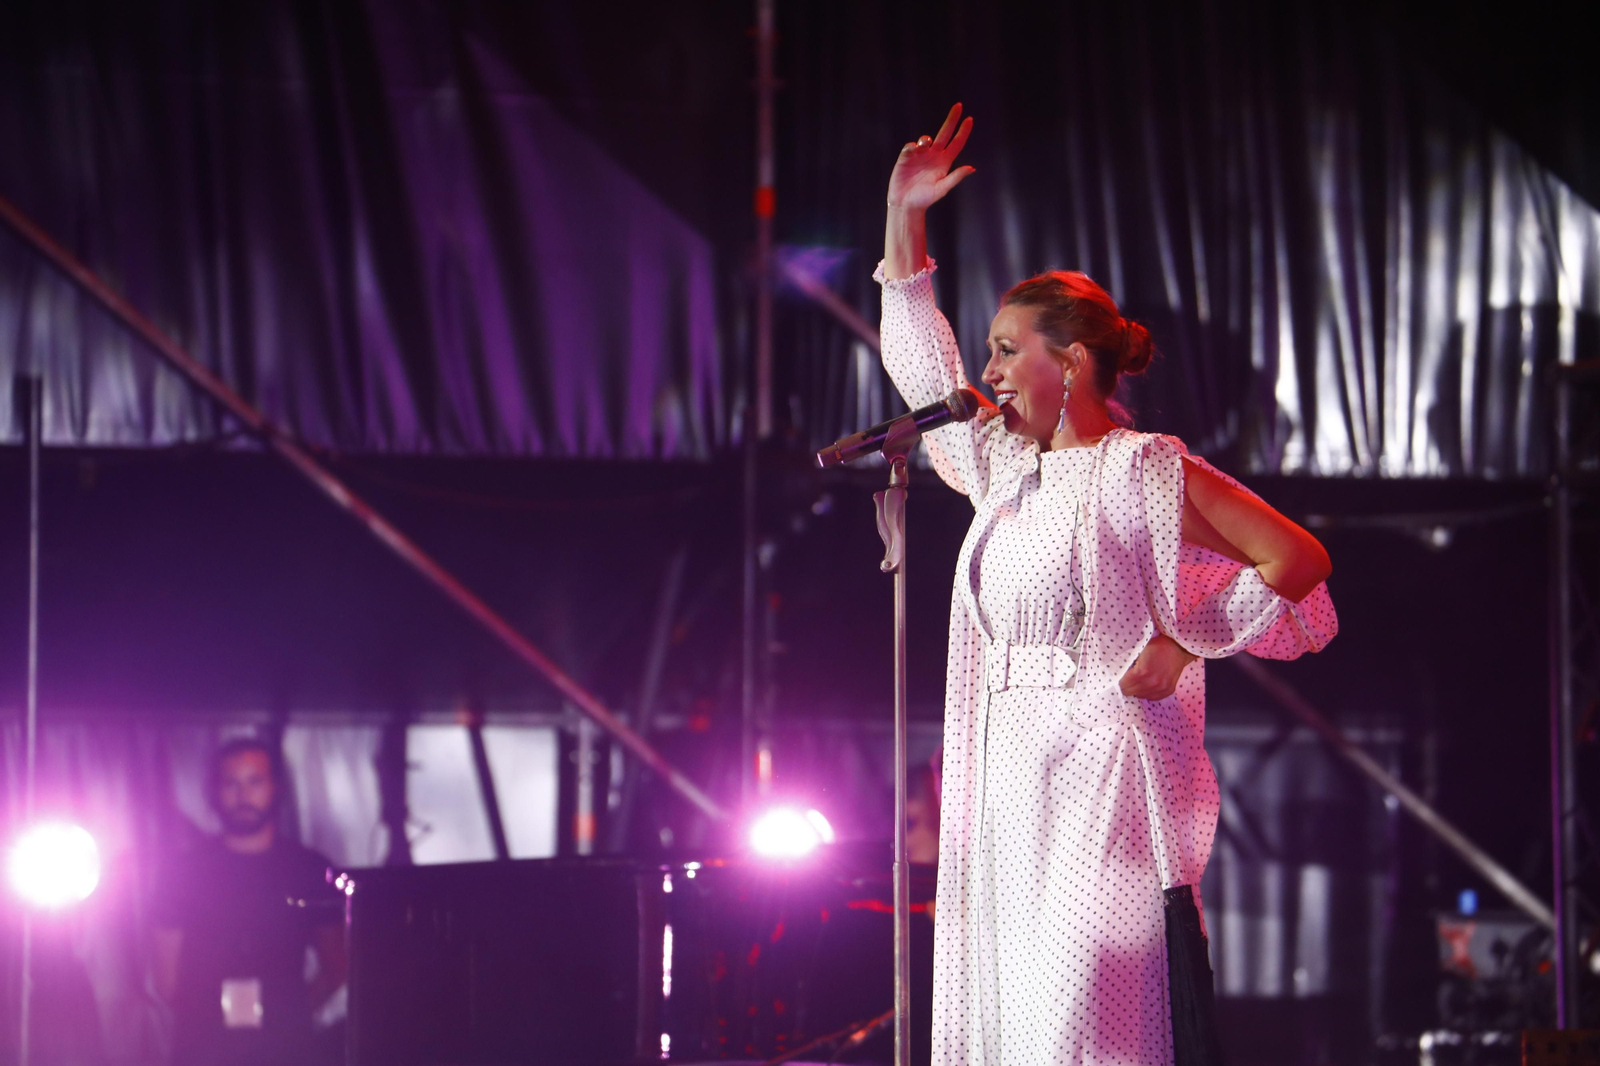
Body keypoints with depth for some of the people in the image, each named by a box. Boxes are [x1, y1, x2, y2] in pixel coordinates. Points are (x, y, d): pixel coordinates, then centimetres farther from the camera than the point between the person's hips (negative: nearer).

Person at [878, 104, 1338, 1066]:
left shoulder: (1138, 470, -6)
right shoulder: (1008, 467, 17)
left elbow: (1299, 560, -10)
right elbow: (919, 366, 29)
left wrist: (1182, 645, -10)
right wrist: (904, 215, 25)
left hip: (1108, 780, -8)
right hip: (1015, 781, 8)